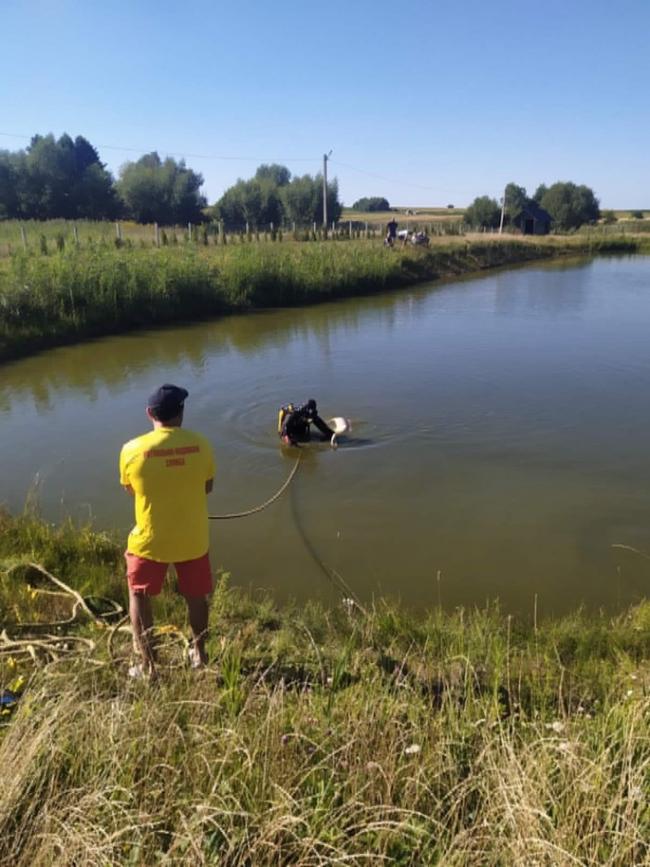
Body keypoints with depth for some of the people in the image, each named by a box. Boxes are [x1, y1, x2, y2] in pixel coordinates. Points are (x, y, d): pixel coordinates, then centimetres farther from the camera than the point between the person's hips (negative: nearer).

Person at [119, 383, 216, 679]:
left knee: (139, 596, 22)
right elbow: (207, 487, 2)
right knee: (196, 596, 22)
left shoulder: (132, 449, -15)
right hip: (193, 539, 1)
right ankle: (199, 654, 39)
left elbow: (130, 489, 2)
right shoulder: (200, 445, -12)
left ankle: (148, 665, 27)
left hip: (150, 540, -1)